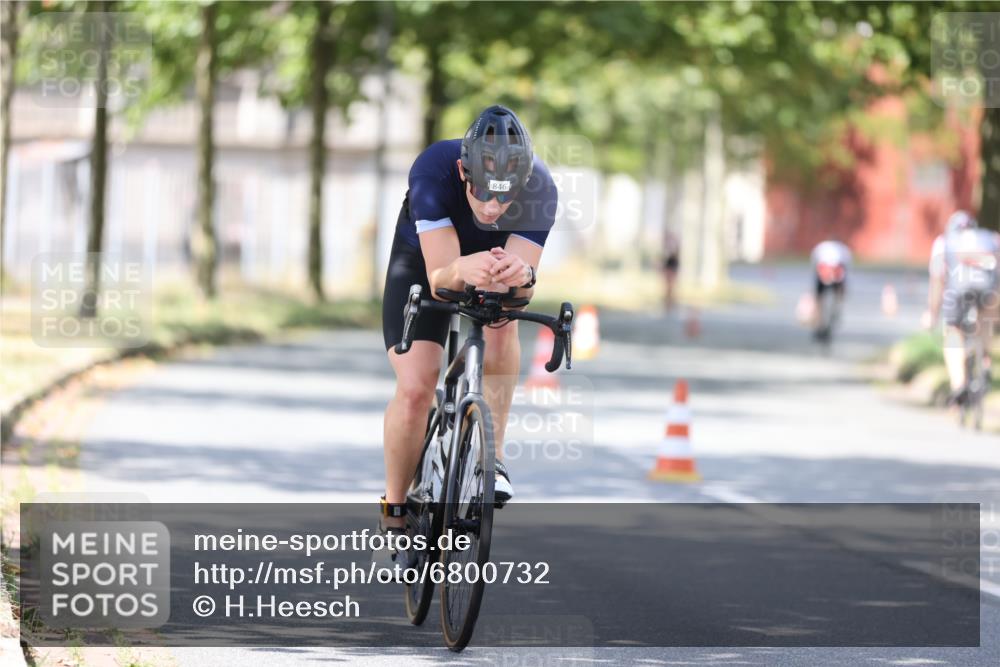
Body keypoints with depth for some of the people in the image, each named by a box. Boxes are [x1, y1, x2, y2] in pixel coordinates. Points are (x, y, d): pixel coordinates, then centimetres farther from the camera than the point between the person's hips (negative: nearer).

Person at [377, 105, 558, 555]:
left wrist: (520, 275, -60)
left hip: (499, 262, 1)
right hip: (423, 261, -1)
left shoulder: (539, 190, -33)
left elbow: (522, 291, -36)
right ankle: (394, 510, 4)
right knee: (415, 389, -17)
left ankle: (492, 456, -21)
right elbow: (438, 278, -41)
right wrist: (461, 271, -64)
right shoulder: (433, 170, -38)